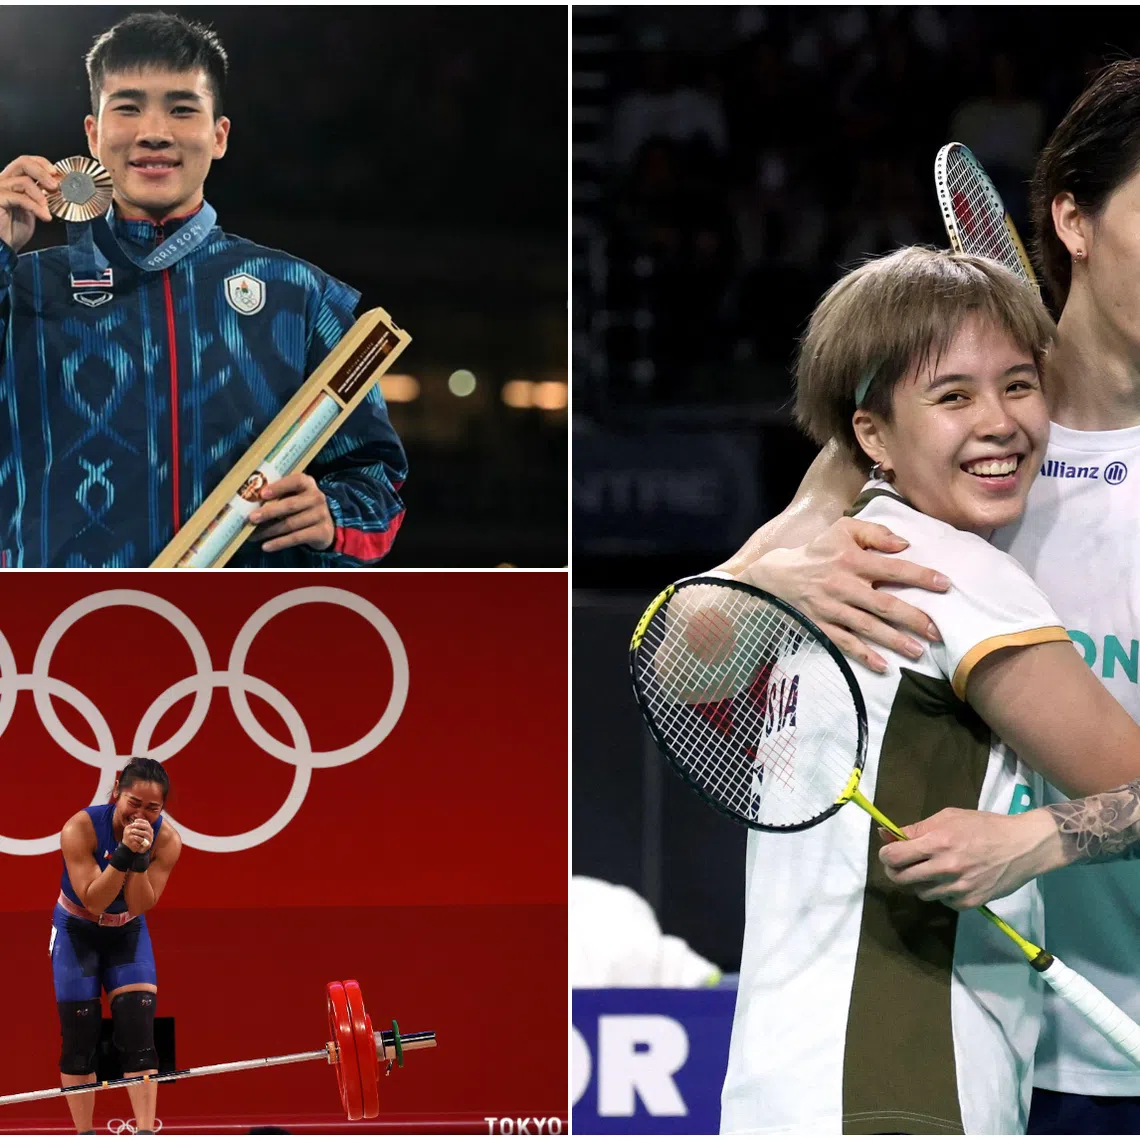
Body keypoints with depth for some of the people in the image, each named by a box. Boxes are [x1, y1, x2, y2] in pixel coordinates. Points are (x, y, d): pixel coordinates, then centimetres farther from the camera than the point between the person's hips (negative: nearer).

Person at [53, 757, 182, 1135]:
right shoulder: (80, 829, -29)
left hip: (127, 932, 2)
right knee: (80, 1036, -3)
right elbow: (93, 901, -32)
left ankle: (146, 1135, -9)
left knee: (139, 1032, -9)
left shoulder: (166, 839, -21)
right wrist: (123, 853, -44)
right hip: (78, 933, -2)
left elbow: (139, 906, -23)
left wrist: (140, 860, -39)